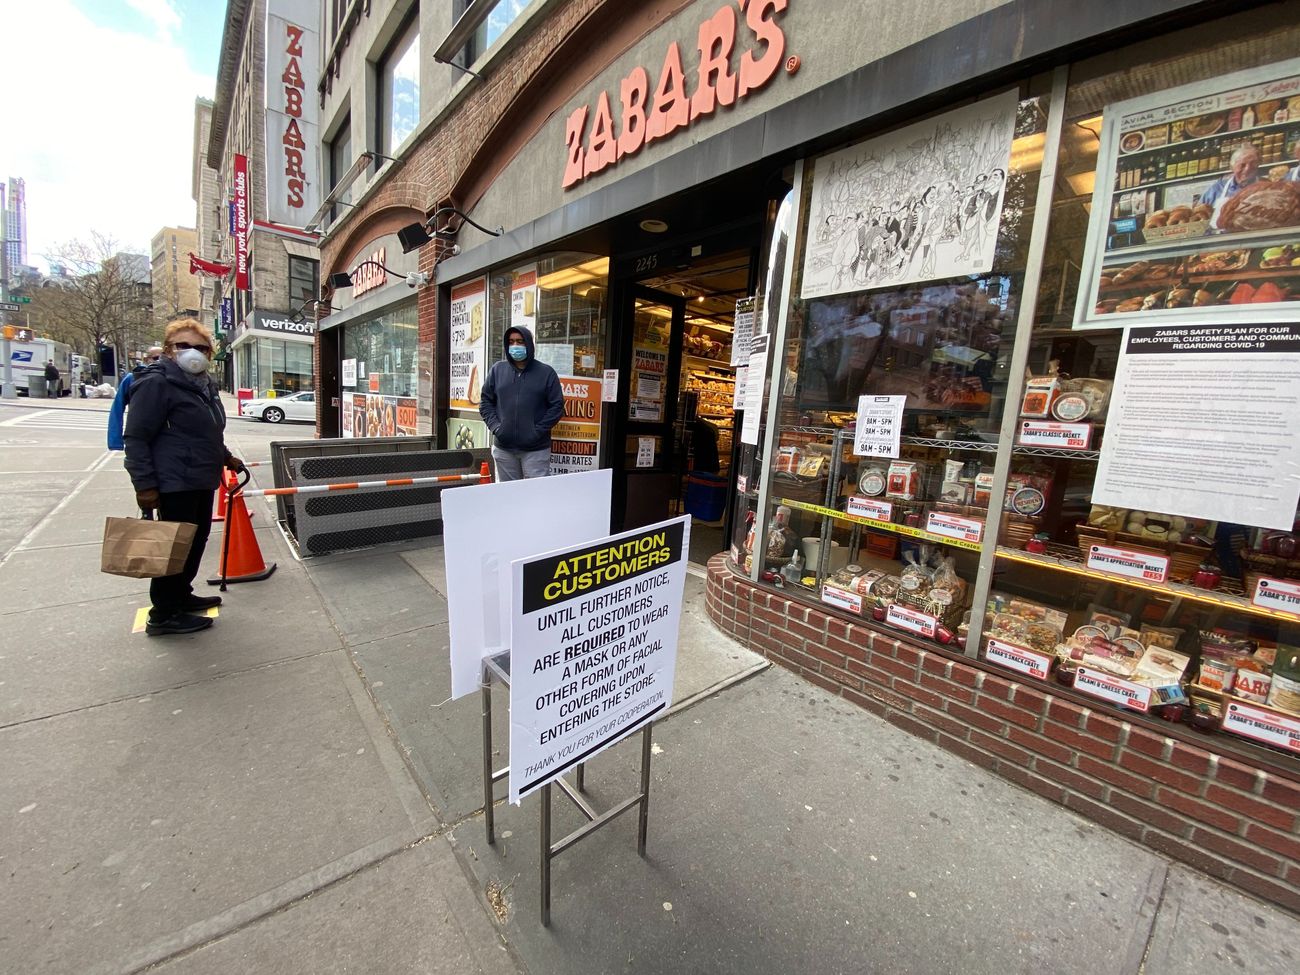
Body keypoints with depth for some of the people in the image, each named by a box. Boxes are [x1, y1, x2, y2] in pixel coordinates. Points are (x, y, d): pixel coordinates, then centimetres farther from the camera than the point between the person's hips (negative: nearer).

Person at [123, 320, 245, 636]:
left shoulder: (205, 385, 16)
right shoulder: (156, 382, -11)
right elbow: (136, 437, -14)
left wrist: (226, 458, 29)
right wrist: (144, 485, -17)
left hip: (202, 480, 9)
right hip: (175, 482, -9)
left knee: (197, 538, 17)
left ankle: (181, 595, 32)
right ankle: (164, 615, 9)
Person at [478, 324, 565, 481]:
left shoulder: (546, 372, 0)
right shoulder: (497, 369, 8)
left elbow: (557, 406, -1)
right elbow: (486, 401, 12)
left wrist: (539, 430, -10)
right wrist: (495, 426, -2)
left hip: (536, 449, -3)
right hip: (503, 448, 3)